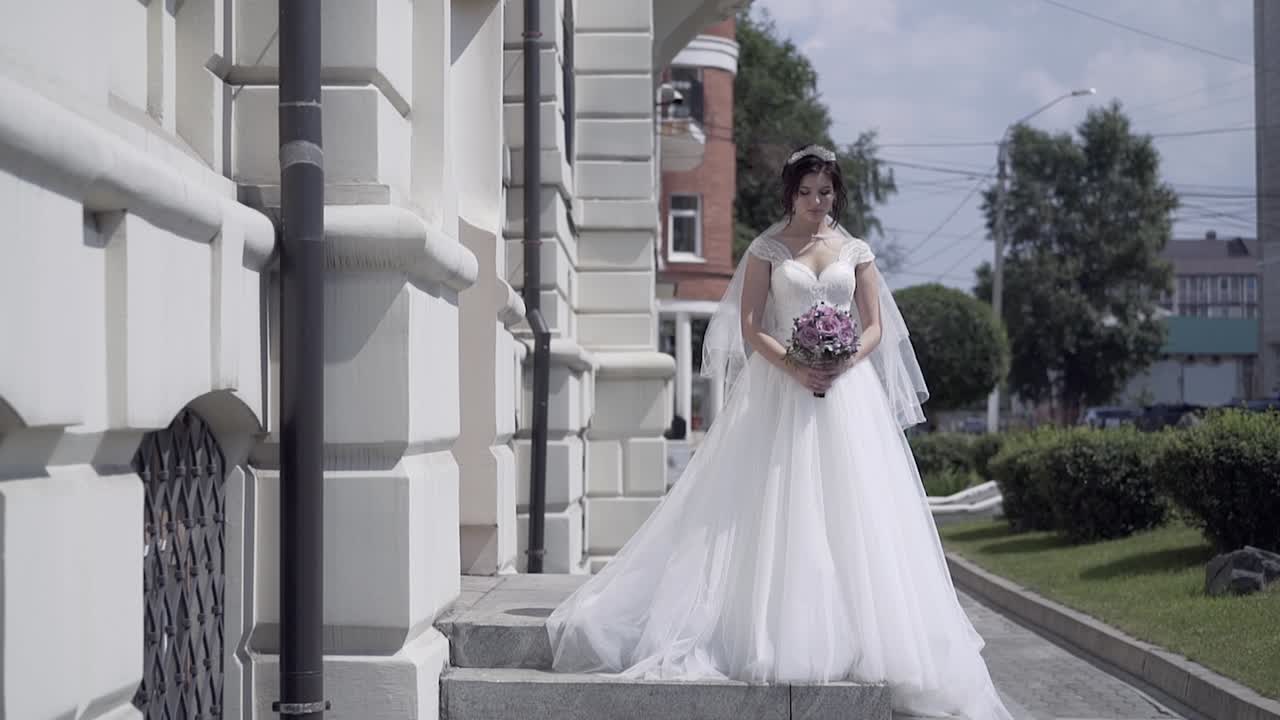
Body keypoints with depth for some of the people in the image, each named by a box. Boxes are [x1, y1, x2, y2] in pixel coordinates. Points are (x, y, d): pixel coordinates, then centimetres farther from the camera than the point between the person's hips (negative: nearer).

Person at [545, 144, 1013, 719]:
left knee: (847, 509, -3)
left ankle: (851, 634, 0)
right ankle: (775, 633, -3)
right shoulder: (767, 249, 5)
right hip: (781, 388, -2)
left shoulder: (856, 252, 11)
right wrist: (794, 368, -17)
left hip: (846, 392, 2)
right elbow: (750, 326, -2)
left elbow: (874, 327, 7)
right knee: (776, 507, -6)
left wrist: (843, 364, -12)